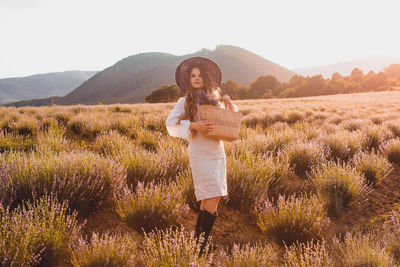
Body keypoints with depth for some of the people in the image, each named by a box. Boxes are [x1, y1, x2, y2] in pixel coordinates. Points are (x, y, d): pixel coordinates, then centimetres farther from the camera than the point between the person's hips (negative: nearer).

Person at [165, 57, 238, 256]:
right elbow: (170, 123, -8)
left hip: (218, 152, 6)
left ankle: (198, 239, 24)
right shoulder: (186, 101, -2)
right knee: (213, 199, -12)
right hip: (200, 153, -6)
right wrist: (193, 125, -20)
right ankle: (201, 245, -1)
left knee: (209, 199, 11)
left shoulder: (215, 98, 11)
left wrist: (230, 105, 1)